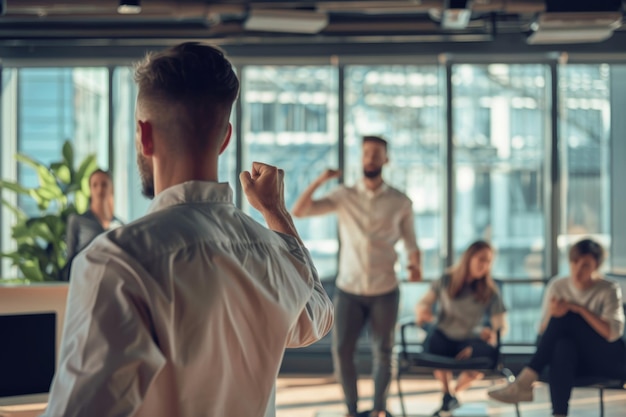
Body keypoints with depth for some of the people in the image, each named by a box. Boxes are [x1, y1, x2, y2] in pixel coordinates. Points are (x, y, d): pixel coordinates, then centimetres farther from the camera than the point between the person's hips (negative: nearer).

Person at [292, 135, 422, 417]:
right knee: (341, 351, -1)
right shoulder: (344, 197, 3)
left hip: (385, 291, 0)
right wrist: (319, 181, -16)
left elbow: (410, 241, 7)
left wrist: (415, 264, -14)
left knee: (383, 352, 6)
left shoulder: (400, 202, 3)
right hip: (348, 290, 1)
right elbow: (298, 211, -4)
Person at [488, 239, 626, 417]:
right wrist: (552, 314, -21)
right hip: (572, 356, 2)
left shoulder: (609, 290, -4)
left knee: (566, 318, -30)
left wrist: (581, 309, -23)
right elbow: (543, 331, 2)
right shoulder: (557, 286, 5)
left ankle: (525, 381, -35)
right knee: (563, 345, -39)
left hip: (608, 359, -2)